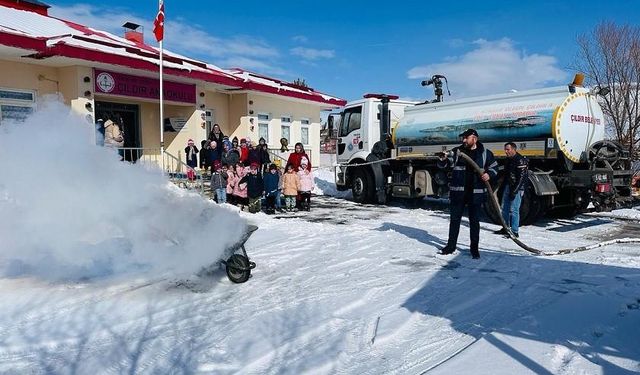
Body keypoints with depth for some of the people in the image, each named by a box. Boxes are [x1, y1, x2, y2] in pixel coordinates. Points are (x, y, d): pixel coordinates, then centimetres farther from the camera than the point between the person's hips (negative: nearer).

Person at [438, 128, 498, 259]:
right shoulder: (457, 151, 3)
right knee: (455, 219, 8)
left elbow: (494, 167, 13)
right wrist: (443, 159, -29)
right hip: (457, 192, 1)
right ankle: (451, 245, 19)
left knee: (474, 221, 7)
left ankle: (474, 248, 17)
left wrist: (489, 174, -9)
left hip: (476, 193, -1)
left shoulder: (485, 153, 2)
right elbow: (445, 164, -5)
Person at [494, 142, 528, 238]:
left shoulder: (521, 160, -14)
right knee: (505, 208, 14)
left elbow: (521, 177, -18)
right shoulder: (509, 160, 14)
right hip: (508, 187, 9)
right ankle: (506, 229, 26)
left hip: (516, 189, -9)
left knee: (513, 210, -8)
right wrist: (504, 187, 18)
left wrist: (515, 190, -21)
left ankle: (514, 232, -2)